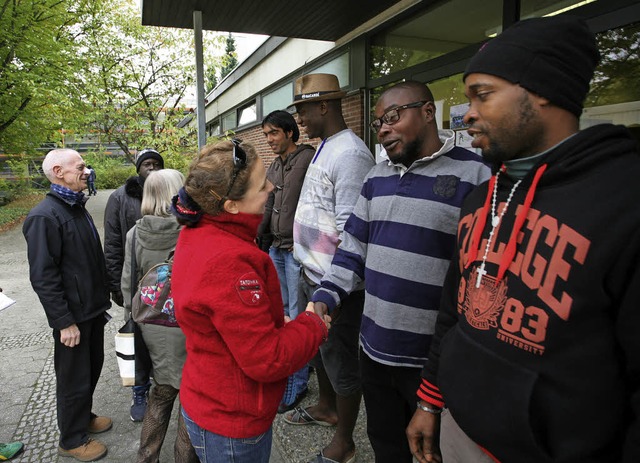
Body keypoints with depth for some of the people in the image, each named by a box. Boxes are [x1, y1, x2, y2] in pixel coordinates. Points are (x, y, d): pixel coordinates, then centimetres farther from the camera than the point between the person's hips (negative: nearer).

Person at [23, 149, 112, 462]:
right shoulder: (45, 216, -20)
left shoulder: (77, 208, 9)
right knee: (74, 379, 8)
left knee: (92, 368, 22)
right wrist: (64, 322, -20)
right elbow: (43, 277, -22)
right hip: (73, 317, -8)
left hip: (93, 309, 8)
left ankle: (84, 417, 43)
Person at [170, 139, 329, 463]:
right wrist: (313, 325, -13)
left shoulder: (197, 235, -1)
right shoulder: (228, 262, -33)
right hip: (232, 427, -9)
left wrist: (283, 323, -1)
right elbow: (267, 360, -28)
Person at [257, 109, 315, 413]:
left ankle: (297, 383, 14)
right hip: (276, 249, 8)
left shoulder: (308, 160, -12)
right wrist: (261, 243, 19)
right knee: (281, 311, 16)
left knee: (297, 318, 0)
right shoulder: (274, 167, 15)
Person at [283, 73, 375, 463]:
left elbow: (349, 232, -23)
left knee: (341, 361, 7)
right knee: (318, 347, 25)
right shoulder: (324, 149, 11)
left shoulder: (350, 154, -20)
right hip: (312, 275, 10)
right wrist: (309, 268, 17)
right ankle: (327, 408, 48)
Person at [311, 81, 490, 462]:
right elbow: (354, 247, 11)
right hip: (375, 349, 6)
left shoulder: (474, 176, -13)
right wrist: (326, 297, -2)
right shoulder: (378, 176, 8)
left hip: (435, 359, -5)